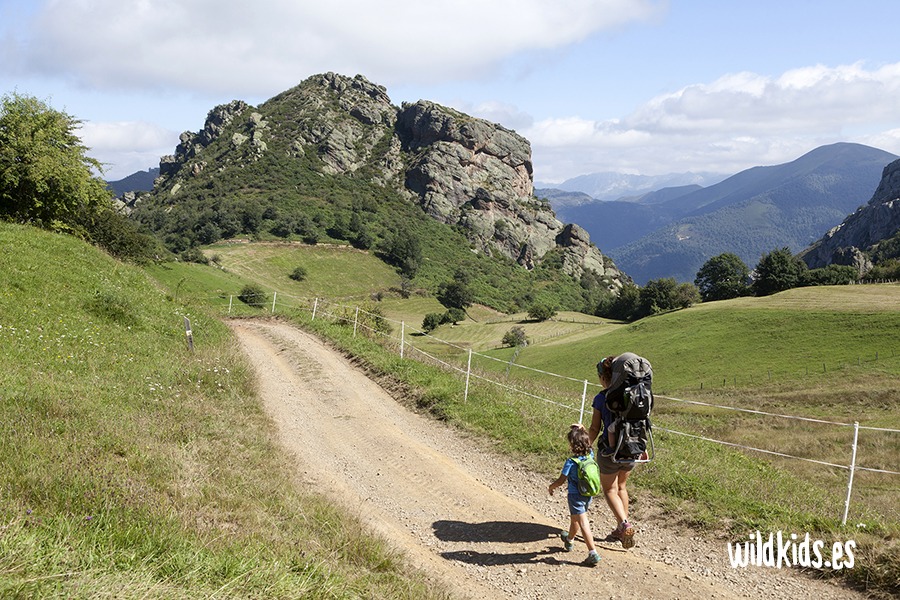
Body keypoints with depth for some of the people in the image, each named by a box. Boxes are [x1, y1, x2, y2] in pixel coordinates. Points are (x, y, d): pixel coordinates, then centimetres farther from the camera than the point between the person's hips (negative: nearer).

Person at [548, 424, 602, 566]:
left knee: (583, 524, -4)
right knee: (574, 519, 28)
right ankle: (569, 540, 50)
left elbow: (561, 480, -13)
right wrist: (582, 430, 12)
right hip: (588, 495, 7)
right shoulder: (590, 455, -6)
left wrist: (551, 487, 4)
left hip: (576, 496, -7)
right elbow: (587, 442, 17)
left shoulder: (571, 462, -21)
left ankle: (593, 553, -9)